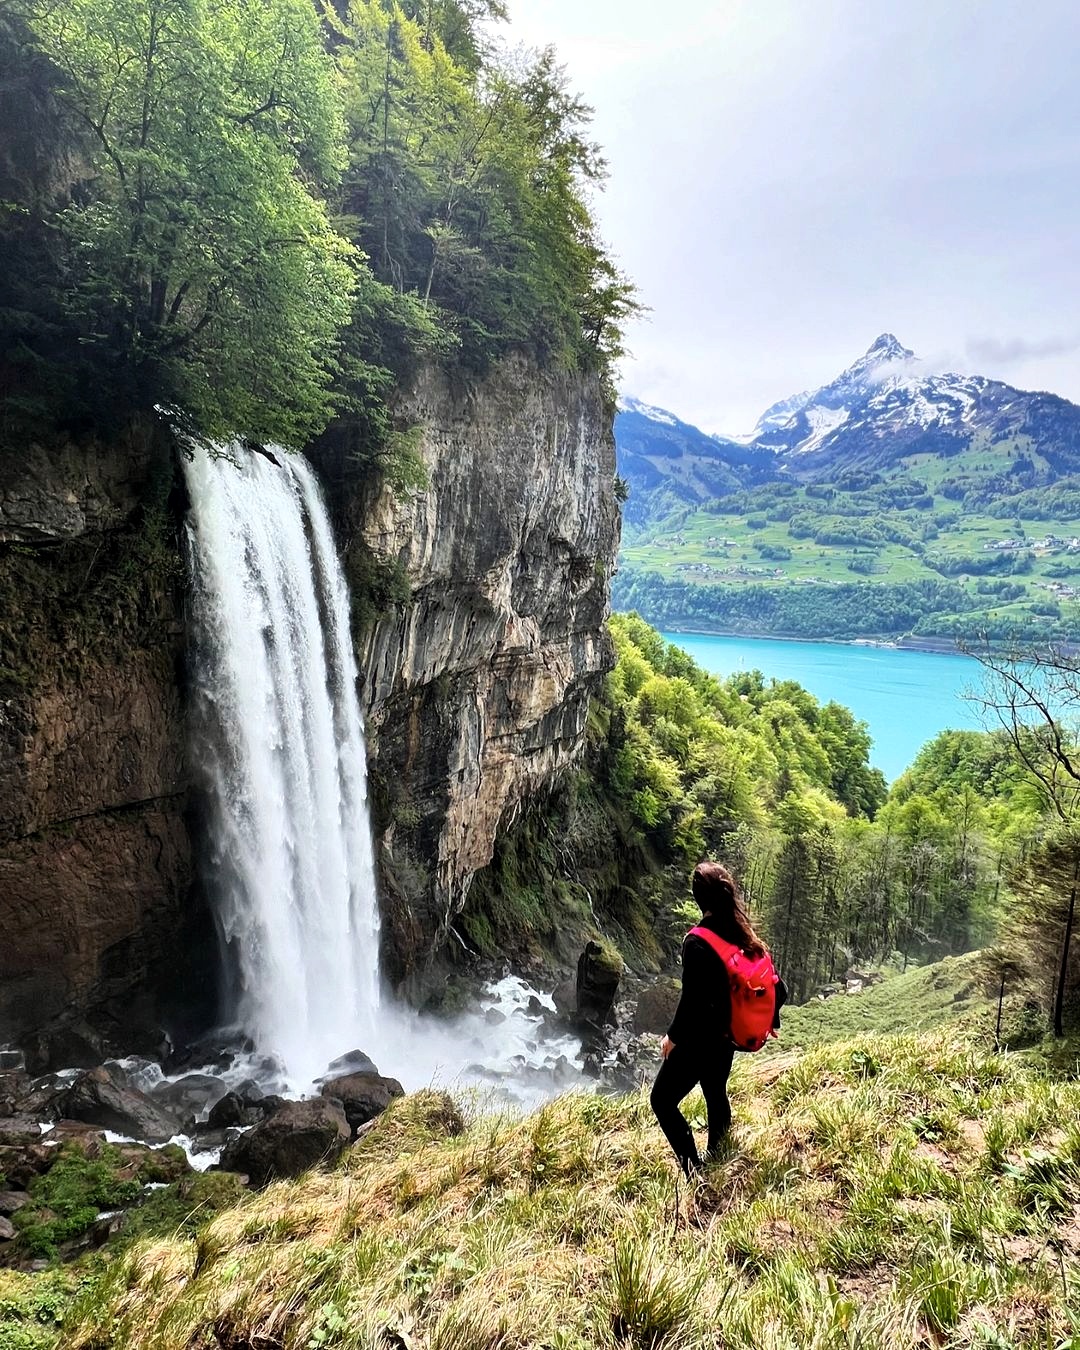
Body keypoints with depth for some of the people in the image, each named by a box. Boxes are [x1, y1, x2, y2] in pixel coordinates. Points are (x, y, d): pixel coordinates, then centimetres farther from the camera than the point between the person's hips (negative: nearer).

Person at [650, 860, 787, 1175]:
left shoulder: (698, 942, -24)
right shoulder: (746, 939, -4)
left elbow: (692, 1001, -25)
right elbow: (778, 990, 2)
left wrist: (672, 1037, -9)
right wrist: (766, 1022, 20)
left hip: (699, 1040, -7)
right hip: (727, 1037, 7)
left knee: (662, 1101, 6)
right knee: (716, 1095, 26)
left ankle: (695, 1174, 2)